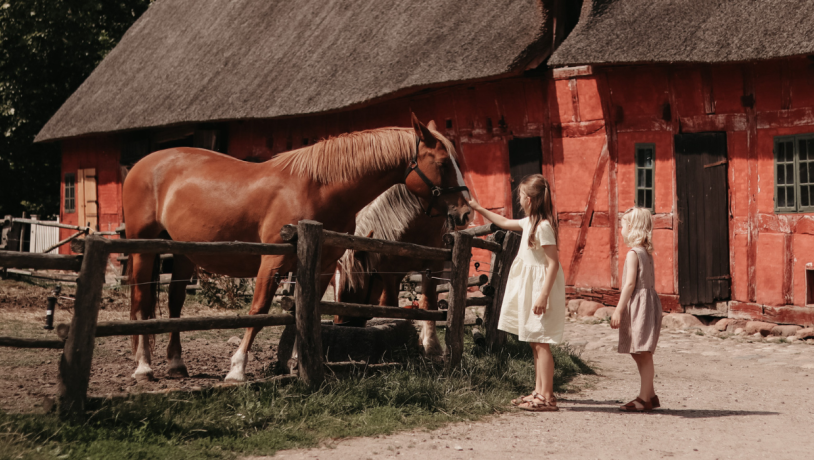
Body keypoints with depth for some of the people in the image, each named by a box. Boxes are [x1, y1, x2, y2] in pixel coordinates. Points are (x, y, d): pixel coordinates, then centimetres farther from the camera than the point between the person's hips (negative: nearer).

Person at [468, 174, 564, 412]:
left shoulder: (543, 226, -18)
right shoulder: (530, 222, 10)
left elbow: (553, 263, -21)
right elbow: (505, 222, 30)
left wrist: (543, 295, -26)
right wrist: (479, 209, 36)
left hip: (541, 286, -10)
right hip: (529, 287, 10)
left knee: (541, 343, -8)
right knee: (535, 343, 12)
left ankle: (547, 397, -7)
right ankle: (539, 392, 18)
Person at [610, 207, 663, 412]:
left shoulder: (633, 254, -13)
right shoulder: (647, 253, 15)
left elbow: (630, 283, -18)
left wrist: (618, 310, -17)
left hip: (639, 304, -10)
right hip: (648, 301, 10)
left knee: (643, 354, -8)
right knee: (638, 353, 16)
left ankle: (645, 398, -6)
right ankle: (649, 394, 22)